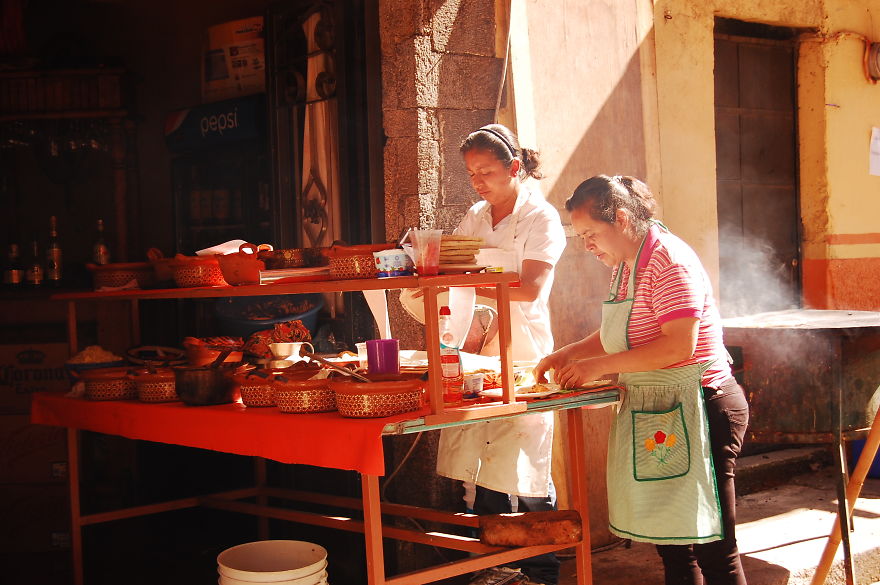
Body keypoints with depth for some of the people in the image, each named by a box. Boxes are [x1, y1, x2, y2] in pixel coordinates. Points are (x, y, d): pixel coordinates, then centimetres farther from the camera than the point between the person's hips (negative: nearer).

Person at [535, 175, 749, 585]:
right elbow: (618, 335, 26)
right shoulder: (625, 266, 13)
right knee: (670, 542, 14)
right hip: (654, 415, 10)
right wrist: (568, 354, 10)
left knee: (712, 550, -3)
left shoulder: (669, 260, -16)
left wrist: (599, 365, -20)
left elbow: (679, 346, -26)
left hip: (696, 411, -10)